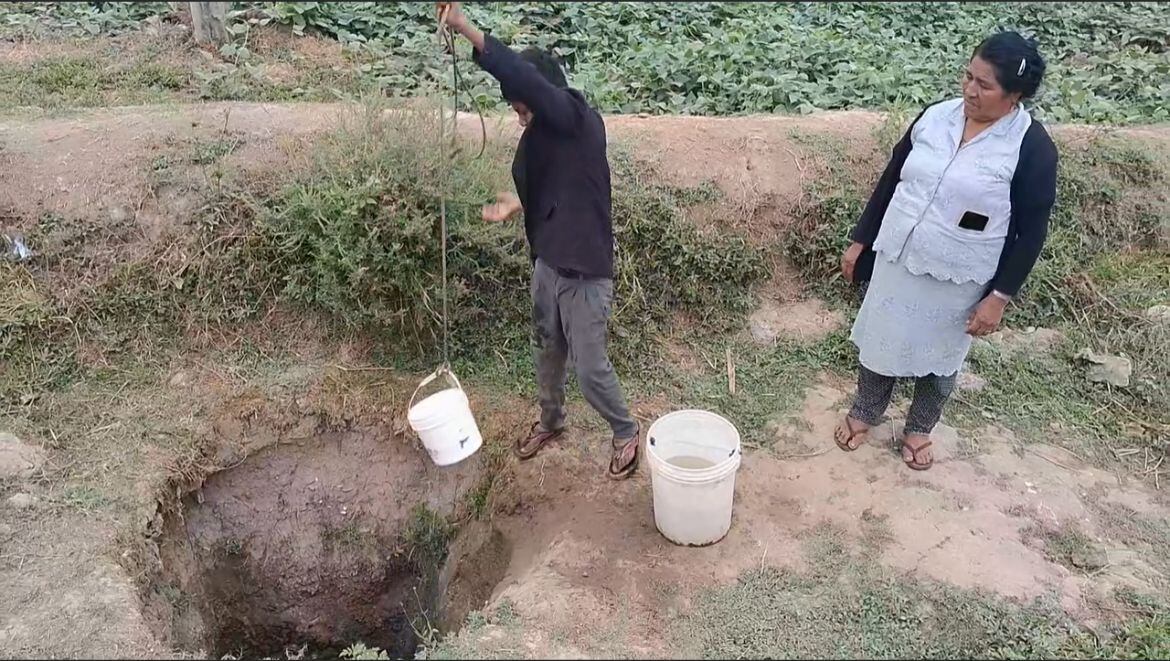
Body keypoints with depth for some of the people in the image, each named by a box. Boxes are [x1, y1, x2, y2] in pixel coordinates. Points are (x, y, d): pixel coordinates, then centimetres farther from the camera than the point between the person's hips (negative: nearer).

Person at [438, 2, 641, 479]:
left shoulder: (579, 120, -21)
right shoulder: (543, 135, 5)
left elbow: (524, 77, -37)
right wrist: (518, 204, 7)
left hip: (584, 270, -9)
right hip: (548, 261, 9)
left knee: (590, 367, 3)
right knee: (548, 351, 23)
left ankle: (626, 433, 28)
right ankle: (550, 421, 47)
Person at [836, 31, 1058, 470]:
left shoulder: (1031, 148, -16)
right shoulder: (936, 116, -4)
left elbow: (1031, 232, -12)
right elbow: (891, 180, 4)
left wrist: (1000, 296, -13)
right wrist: (860, 241, 6)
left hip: (957, 281, -3)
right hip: (896, 259, 4)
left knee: (940, 353, 17)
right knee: (880, 338, 18)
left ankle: (919, 428, 43)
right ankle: (864, 413, 43)